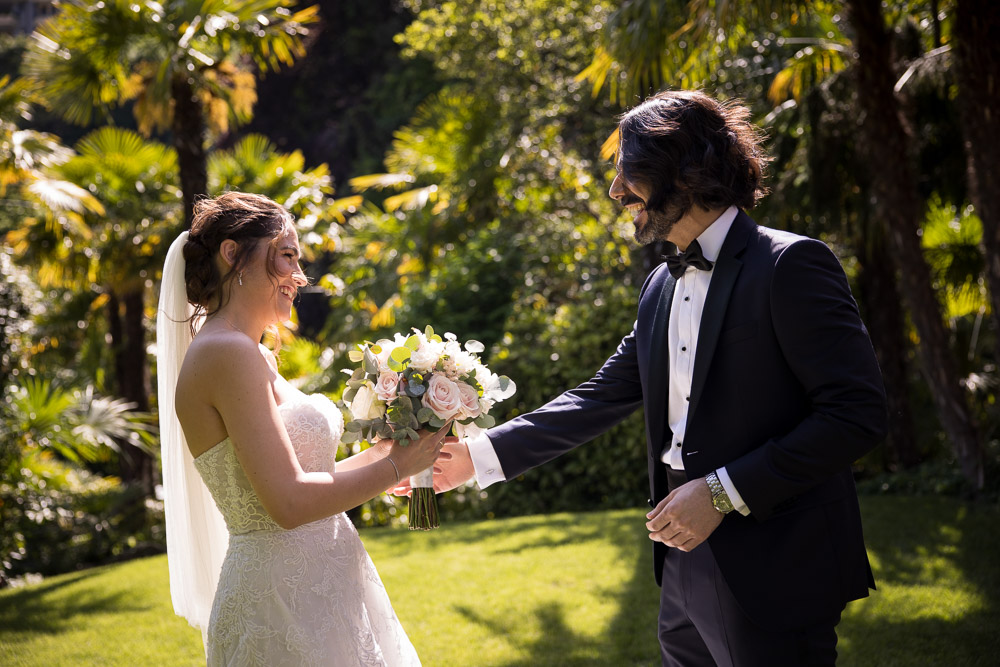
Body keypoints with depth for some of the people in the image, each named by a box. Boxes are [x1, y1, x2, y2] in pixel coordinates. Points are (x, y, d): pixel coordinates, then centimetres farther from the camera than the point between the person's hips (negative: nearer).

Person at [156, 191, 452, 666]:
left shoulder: (252, 355, 12)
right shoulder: (227, 352, -16)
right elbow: (289, 502, -22)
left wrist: (382, 452, 7)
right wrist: (395, 466, -12)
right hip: (282, 607, -9)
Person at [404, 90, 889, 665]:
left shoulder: (790, 265, -13)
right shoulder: (662, 287, 13)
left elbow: (858, 412, -18)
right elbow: (603, 397, 15)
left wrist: (725, 491, -20)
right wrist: (478, 456, 7)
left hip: (774, 581, -7)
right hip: (686, 573, 8)